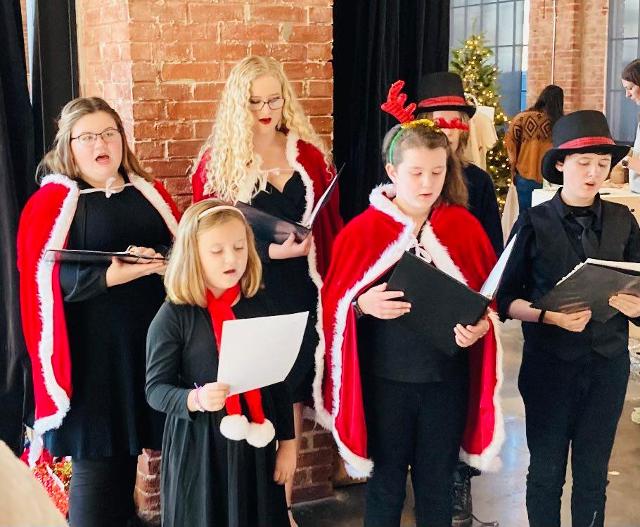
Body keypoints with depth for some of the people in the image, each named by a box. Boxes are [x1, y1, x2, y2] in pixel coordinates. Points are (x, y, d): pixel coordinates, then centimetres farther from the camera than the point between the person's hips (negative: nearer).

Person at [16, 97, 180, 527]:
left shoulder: (150, 195, 12)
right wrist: (110, 276, -24)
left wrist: (162, 262, -11)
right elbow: (46, 276, -11)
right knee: (97, 457, 0)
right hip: (91, 348, -4)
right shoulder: (52, 201, -2)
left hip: (151, 339, 4)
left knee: (130, 447, 10)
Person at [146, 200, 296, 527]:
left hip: (256, 441, 4)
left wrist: (287, 442, 8)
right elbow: (156, 389, -9)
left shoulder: (258, 305, 1)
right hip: (199, 446, -3)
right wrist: (196, 399, -28)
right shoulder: (173, 316, -11)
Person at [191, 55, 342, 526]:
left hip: (302, 294, 3)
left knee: (291, 398, 10)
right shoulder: (217, 160, -2)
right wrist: (270, 250, -16)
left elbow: (329, 227, 8)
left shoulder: (309, 154, 6)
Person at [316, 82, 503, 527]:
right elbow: (335, 301, -2)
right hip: (385, 378, -1)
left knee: (437, 486, 15)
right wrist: (363, 305, -22)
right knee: (386, 485, 13)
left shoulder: (465, 228, -2)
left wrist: (481, 325, -16)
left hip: (446, 378, 2)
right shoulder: (363, 230, -7)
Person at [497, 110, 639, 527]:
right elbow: (506, 300, -5)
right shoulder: (535, 222, -6)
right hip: (550, 364, -2)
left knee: (593, 476, 12)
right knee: (547, 473, 10)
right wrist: (549, 316, -21)